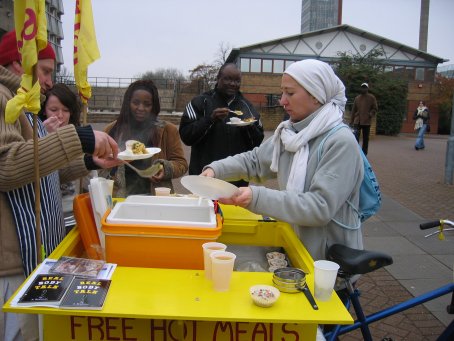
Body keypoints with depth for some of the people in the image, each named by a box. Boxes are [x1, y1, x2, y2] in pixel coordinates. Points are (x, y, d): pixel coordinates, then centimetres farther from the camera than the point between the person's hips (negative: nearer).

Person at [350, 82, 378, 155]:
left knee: (365, 138, 6)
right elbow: (353, 109, 13)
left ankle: (364, 153, 15)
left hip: (366, 121, -1)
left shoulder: (372, 97, 1)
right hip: (357, 121, 1)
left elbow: (375, 108, 1)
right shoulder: (357, 98, 10)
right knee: (355, 137, -9)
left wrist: (370, 115, -16)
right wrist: (352, 120, 11)